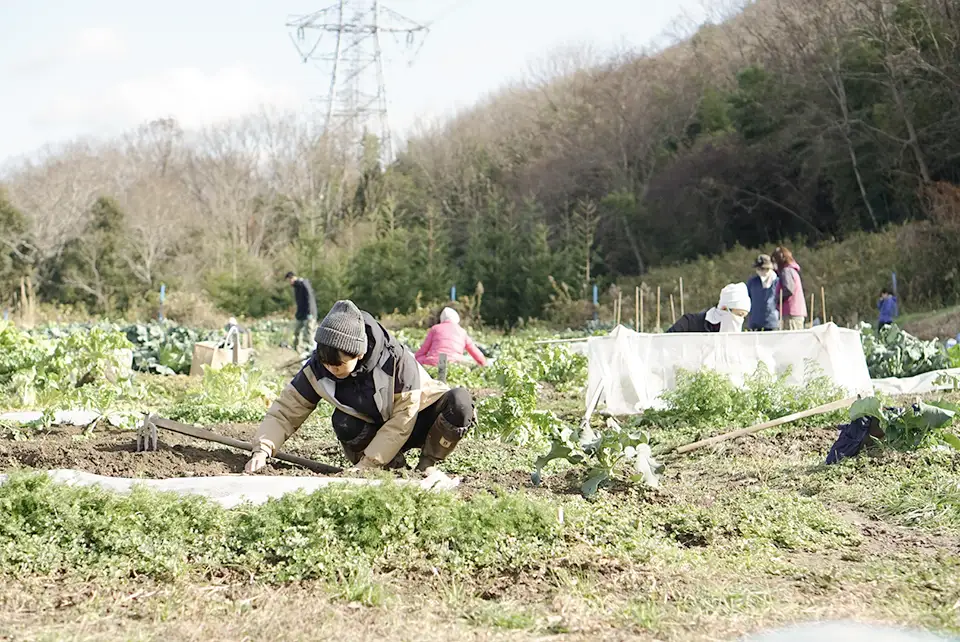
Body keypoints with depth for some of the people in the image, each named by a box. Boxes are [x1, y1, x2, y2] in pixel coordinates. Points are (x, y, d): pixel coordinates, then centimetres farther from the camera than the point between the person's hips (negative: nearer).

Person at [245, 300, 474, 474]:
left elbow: (403, 419, -25)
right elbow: (285, 411, -15)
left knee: (459, 400, -33)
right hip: (377, 429, 3)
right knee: (343, 422, -33)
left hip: (417, 417, -3)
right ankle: (395, 467, -8)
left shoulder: (397, 360, -29)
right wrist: (262, 450, -34)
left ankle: (427, 465, -12)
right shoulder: (317, 369, -19)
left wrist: (366, 464, -28)